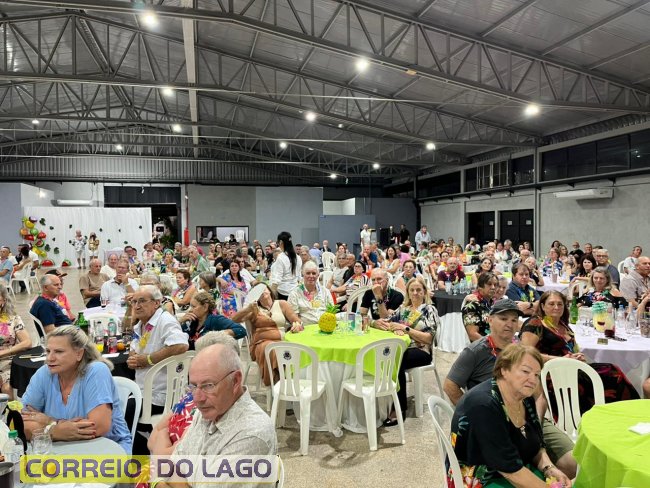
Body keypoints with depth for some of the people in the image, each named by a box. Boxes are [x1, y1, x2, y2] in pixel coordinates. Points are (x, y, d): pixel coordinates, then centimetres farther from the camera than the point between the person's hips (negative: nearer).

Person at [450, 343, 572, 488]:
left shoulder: (525, 398, -1)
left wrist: (550, 469, -11)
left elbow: (536, 446, 6)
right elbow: (510, 468, -26)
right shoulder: (483, 406, -28)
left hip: (520, 472, 8)